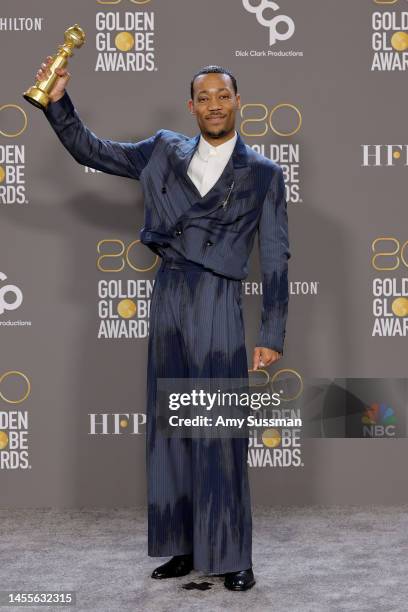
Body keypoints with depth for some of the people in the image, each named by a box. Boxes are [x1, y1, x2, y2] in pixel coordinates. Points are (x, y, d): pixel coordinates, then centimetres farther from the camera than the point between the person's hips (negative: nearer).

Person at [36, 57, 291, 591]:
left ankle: (231, 557, 5)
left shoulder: (264, 174, 3)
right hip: (168, 297, 4)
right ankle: (185, 547, 17)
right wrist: (58, 102, 3)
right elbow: (91, 151, 17)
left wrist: (272, 336, -4)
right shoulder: (165, 151, 12)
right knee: (170, 428, 7)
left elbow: (275, 260, 1)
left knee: (220, 433, -4)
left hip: (218, 305, -4)